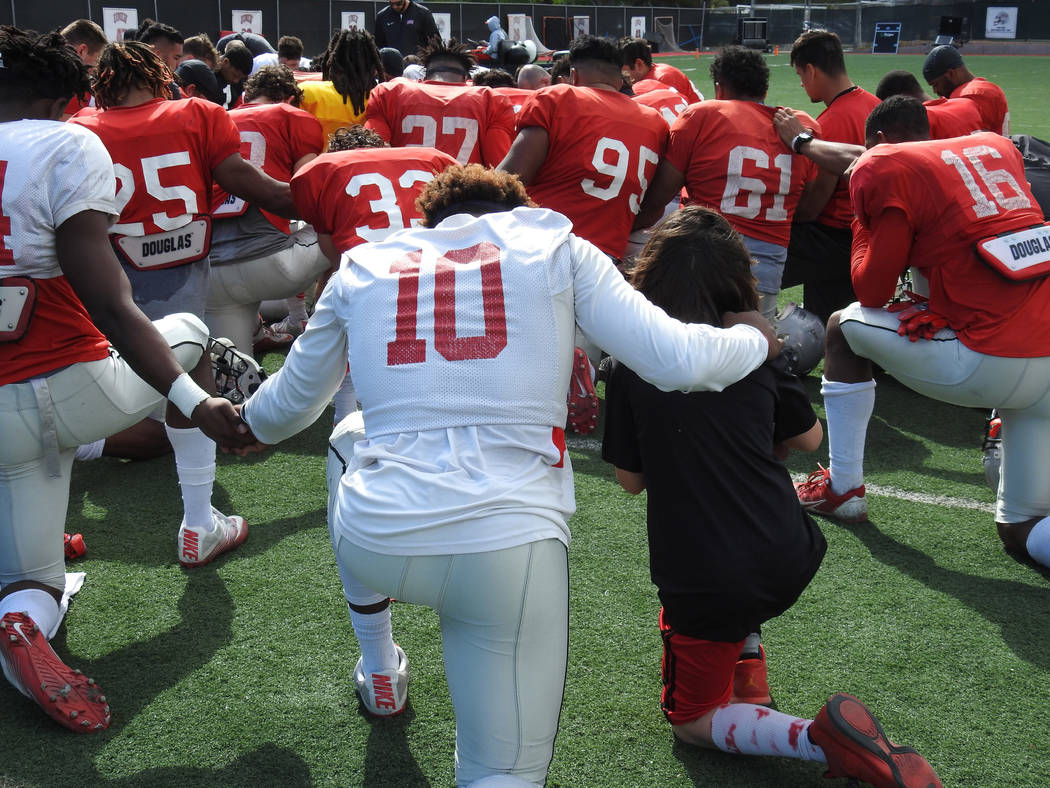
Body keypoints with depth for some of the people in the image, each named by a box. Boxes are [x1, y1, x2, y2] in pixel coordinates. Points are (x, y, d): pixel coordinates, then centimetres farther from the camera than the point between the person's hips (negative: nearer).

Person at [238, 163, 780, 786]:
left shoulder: (364, 267, 17)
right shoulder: (555, 246, 10)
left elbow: (289, 405, 29)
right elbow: (678, 361, 1)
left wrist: (247, 420, 52)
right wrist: (754, 338, 23)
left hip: (369, 547, 3)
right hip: (508, 545, -2)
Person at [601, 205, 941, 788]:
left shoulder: (631, 367, -7)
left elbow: (631, 479, 2)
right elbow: (809, 439, 16)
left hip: (704, 583, -4)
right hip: (789, 560, 5)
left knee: (691, 719, 15)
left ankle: (820, 740, -11)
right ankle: (746, 655, 31)